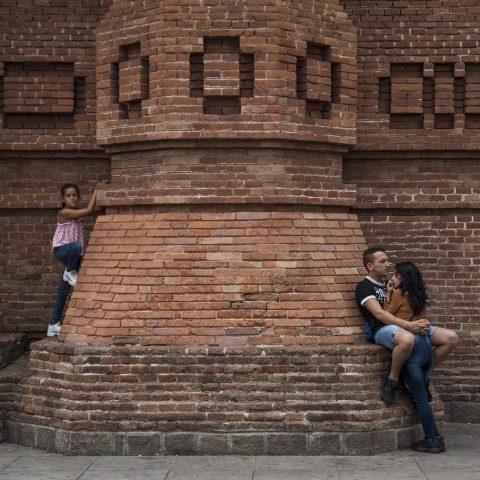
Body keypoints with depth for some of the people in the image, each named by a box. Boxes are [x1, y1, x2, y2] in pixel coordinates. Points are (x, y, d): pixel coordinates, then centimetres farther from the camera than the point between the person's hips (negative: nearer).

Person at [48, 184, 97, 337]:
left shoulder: (77, 212, 8)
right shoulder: (64, 212, -17)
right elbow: (89, 210, -21)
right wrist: (96, 191, -15)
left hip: (73, 253, 7)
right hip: (62, 249, -7)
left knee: (64, 289, 7)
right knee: (76, 247, -44)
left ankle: (54, 324, 12)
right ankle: (70, 271, -12)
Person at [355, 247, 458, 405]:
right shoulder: (364, 287, 1)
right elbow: (379, 313, -14)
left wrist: (420, 322, -4)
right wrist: (408, 325, -25)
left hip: (404, 326, 8)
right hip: (382, 329, -8)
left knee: (451, 337, -6)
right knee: (407, 339, -45)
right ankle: (392, 379, -19)